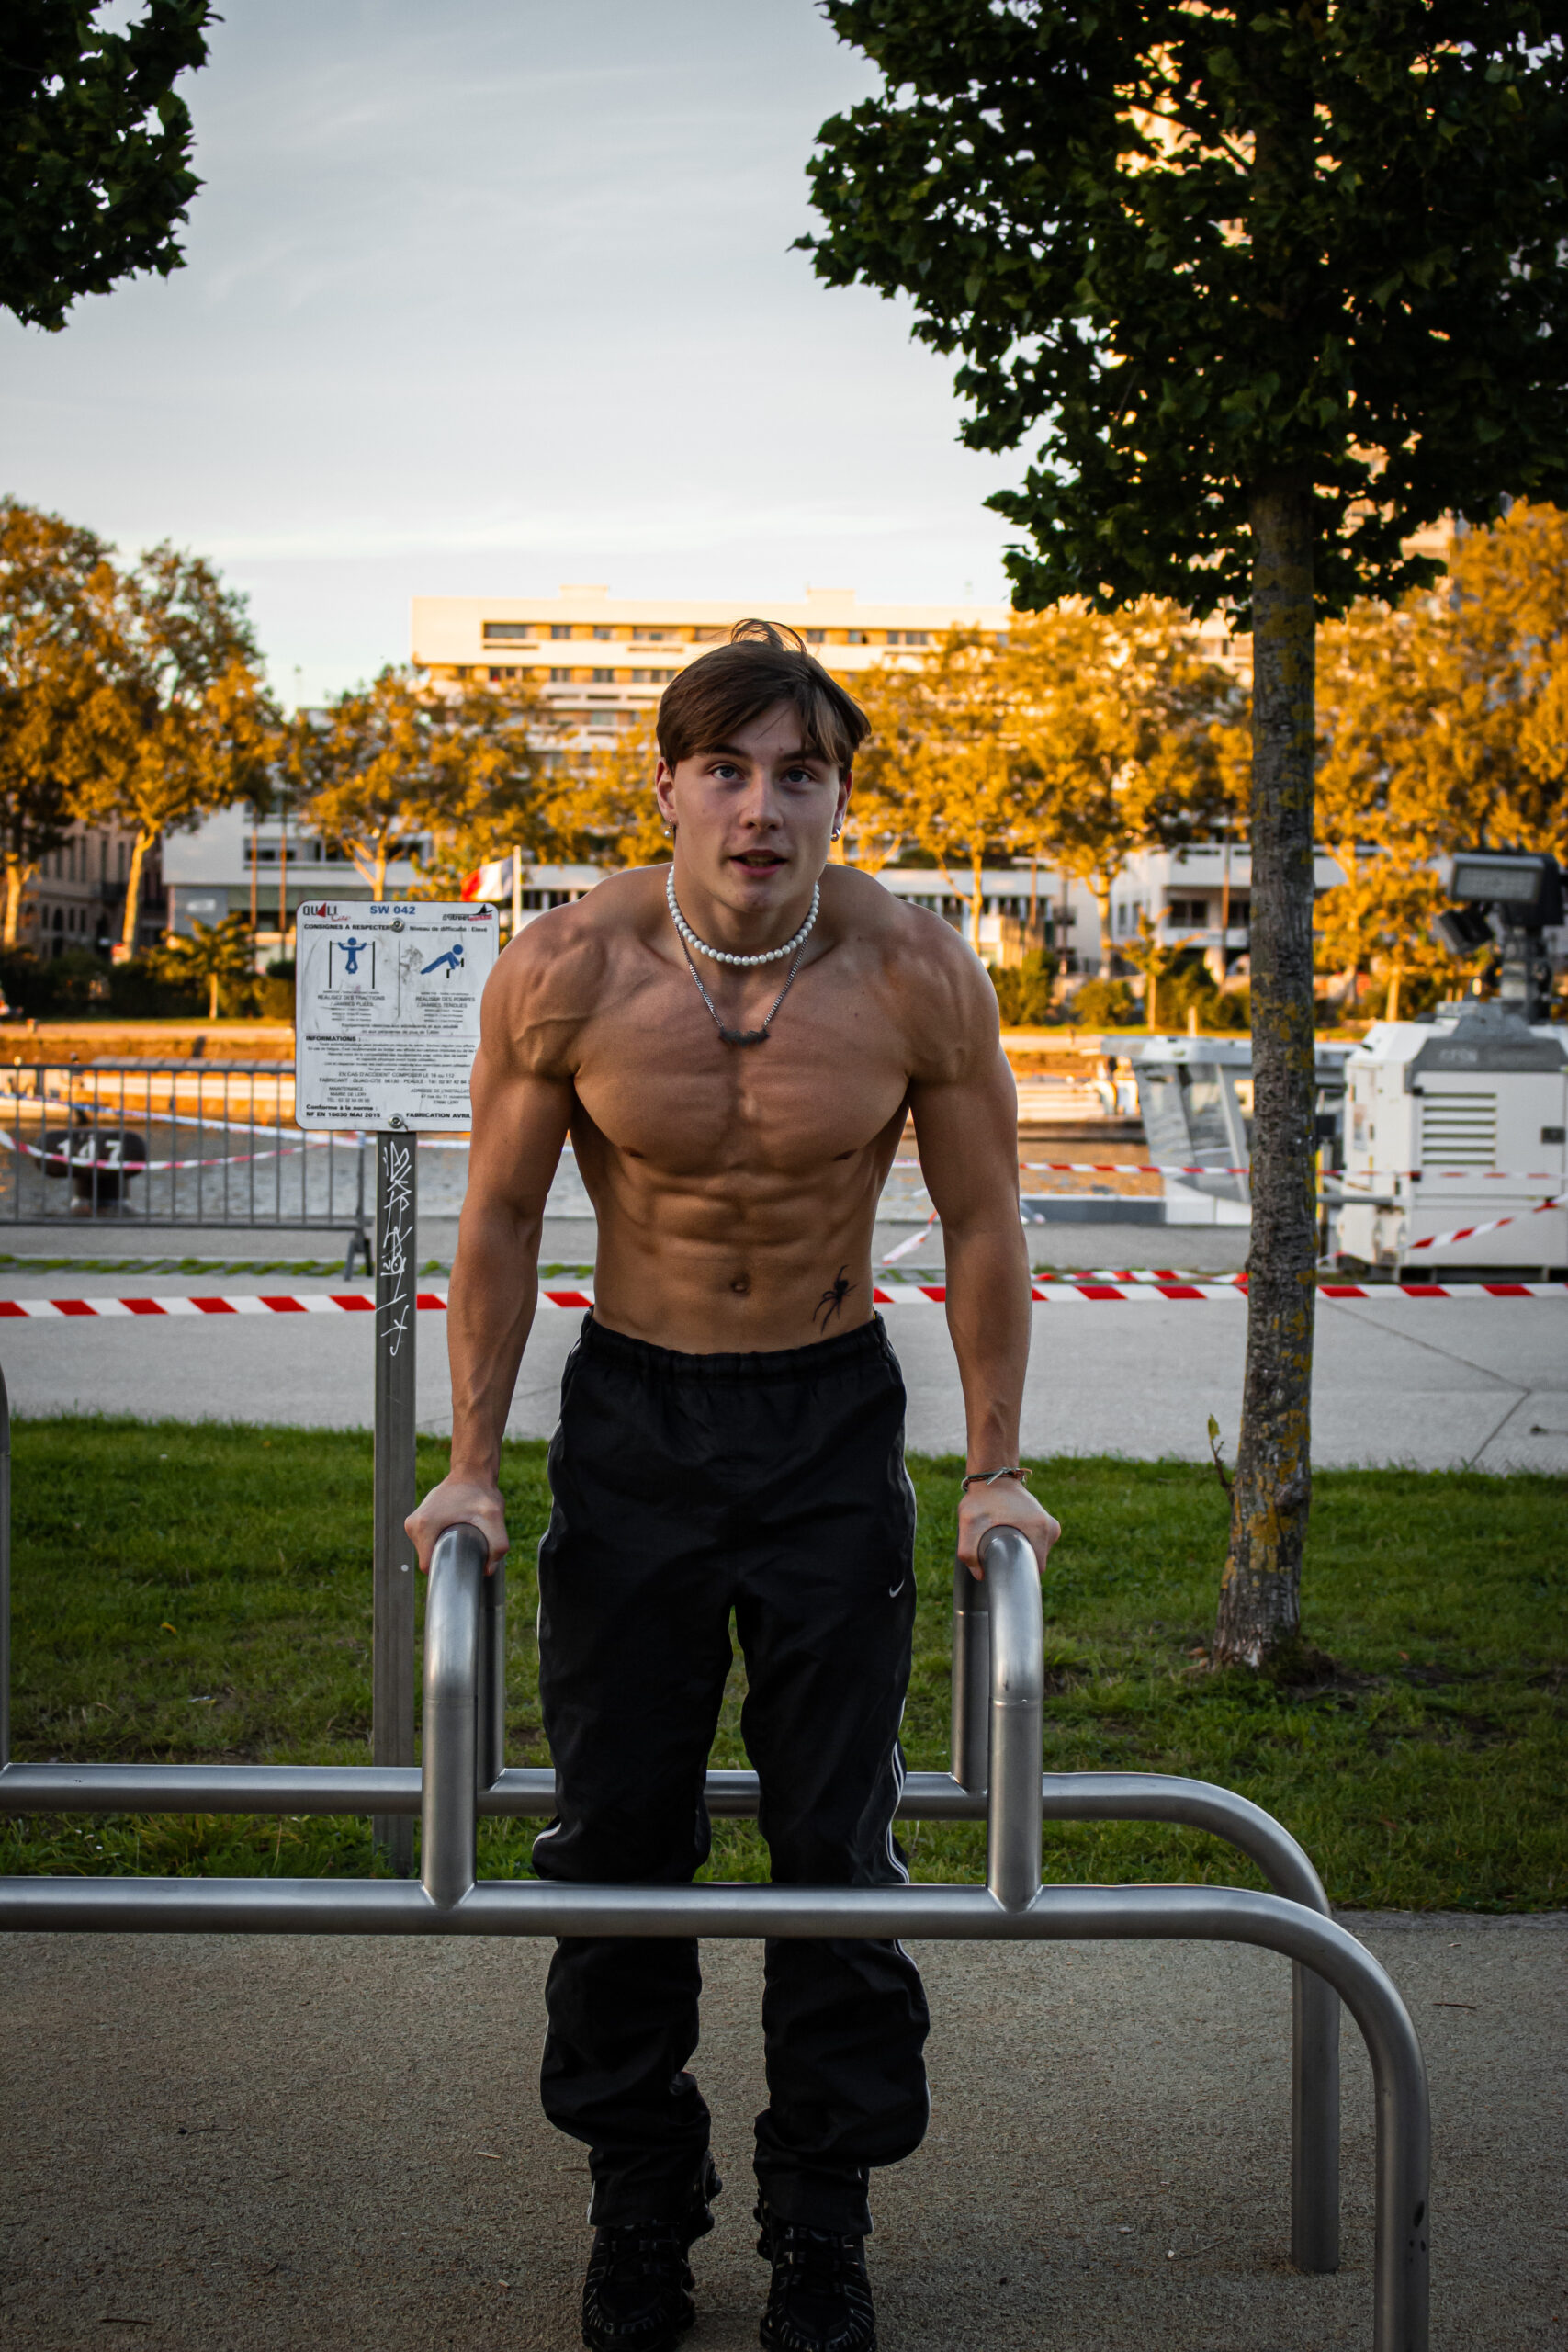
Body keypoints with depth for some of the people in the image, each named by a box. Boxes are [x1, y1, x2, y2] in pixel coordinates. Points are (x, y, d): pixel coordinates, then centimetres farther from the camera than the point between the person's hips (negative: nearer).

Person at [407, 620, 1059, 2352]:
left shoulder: (918, 973, -16)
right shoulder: (567, 969, -16)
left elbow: (981, 1225, -3)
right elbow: (500, 1218, -3)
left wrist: (994, 1471, -1)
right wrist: (471, 1465, -2)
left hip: (834, 1422, 0)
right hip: (631, 1412, 1)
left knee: (838, 1838, 4)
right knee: (616, 1828, 7)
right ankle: (638, 2206, 24)